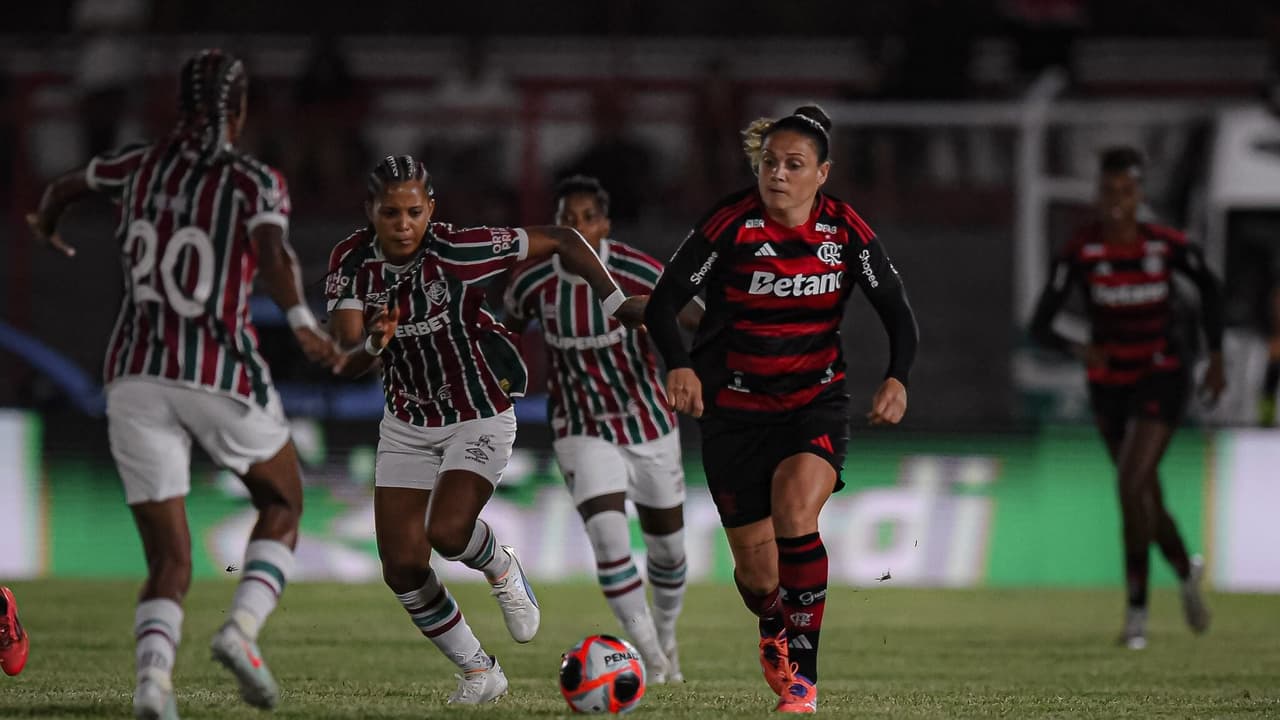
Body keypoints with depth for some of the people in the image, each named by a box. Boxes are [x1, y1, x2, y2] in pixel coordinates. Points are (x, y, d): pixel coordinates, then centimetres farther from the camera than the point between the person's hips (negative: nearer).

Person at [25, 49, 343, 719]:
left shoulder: (141, 164, 10)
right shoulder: (255, 181, -2)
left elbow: (65, 186, 30)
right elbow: (271, 247, -24)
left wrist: (45, 225, 53)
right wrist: (302, 323, -38)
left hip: (136, 379, 3)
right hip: (221, 374, -3)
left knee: (169, 563, 4)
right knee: (282, 508, 21)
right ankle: (242, 628, -5)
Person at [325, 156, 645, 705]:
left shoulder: (458, 250, -22)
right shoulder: (351, 262, -11)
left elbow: (561, 242, -11)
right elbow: (346, 361, -17)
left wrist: (616, 303, -16)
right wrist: (372, 344, -40)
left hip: (479, 418, -4)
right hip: (406, 426, 4)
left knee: (448, 531, -26)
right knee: (401, 566, -3)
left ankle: (503, 571, 10)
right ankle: (478, 672, 16)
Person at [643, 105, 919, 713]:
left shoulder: (845, 230, -7)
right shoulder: (731, 224, -13)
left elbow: (897, 312, -2)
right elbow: (663, 303, -14)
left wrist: (897, 378, -21)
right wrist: (679, 366, -33)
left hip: (816, 403, 0)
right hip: (735, 410, 0)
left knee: (794, 515, -28)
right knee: (757, 574, 2)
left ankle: (803, 672, -19)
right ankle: (774, 632, 40)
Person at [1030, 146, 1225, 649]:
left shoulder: (1167, 245, -13)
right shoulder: (1079, 253, -14)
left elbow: (1208, 287, 8)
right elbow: (1039, 326, -16)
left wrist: (1216, 358, 6)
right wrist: (1079, 351, -36)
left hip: (1162, 376, -3)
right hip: (1109, 379, 3)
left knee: (1132, 484, -20)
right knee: (1144, 497, 14)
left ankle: (1137, 608, -10)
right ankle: (1185, 571, 45)